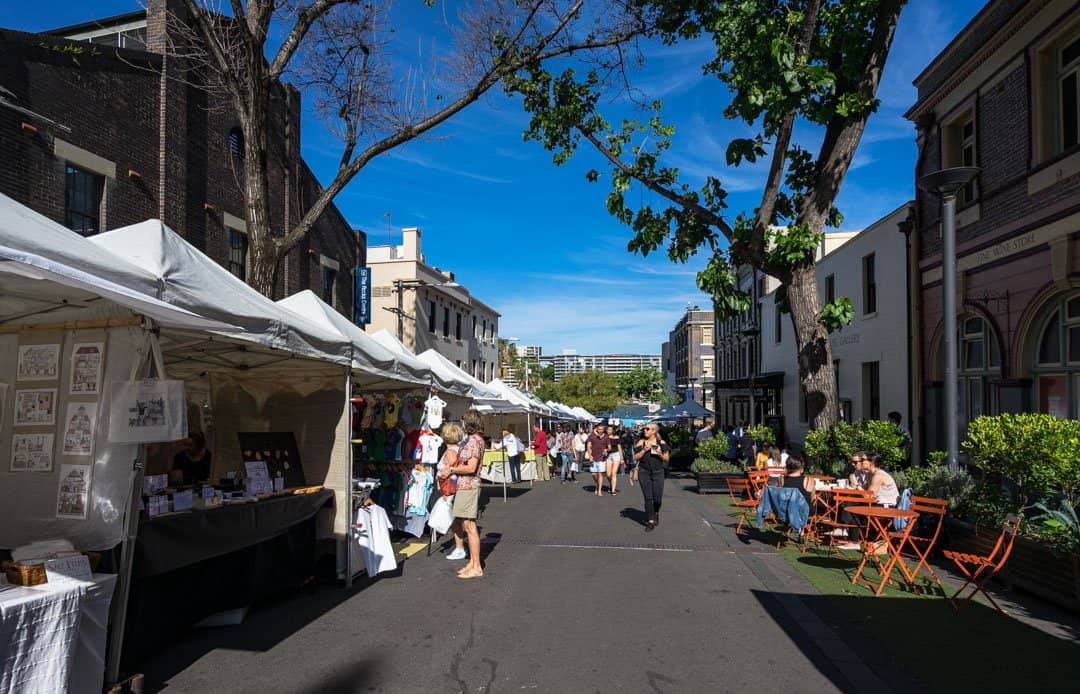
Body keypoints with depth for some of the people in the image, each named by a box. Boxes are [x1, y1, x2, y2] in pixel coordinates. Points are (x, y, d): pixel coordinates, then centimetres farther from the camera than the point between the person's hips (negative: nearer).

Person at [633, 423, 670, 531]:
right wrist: (644, 450, -12)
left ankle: (656, 513, 32)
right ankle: (650, 522, 6)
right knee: (648, 498, -3)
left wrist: (660, 454, -15)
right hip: (644, 472, 0)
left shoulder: (661, 443, 4)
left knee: (657, 498, -1)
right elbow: (636, 457, 3)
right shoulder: (641, 442, 5)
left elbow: (667, 458, 5)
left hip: (658, 472, 0)